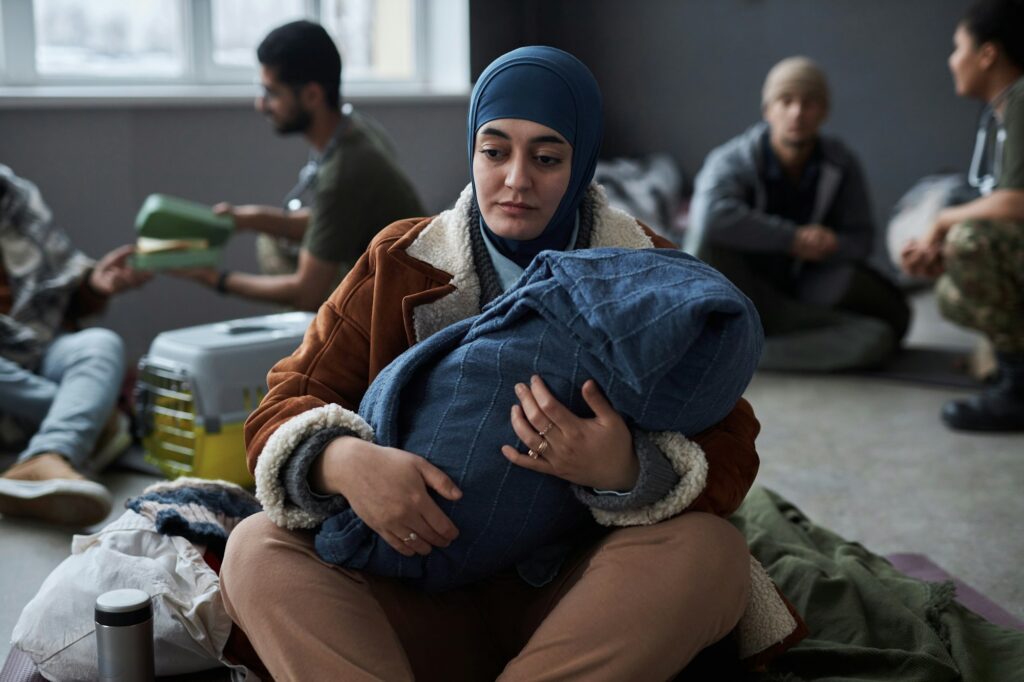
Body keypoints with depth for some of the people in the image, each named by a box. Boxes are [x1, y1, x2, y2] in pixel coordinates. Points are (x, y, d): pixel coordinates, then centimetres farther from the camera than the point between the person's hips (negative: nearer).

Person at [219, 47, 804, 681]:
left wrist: (626, 472, -28)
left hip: (578, 593, 0)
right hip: (423, 593, 1)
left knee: (709, 551, -30)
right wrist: (342, 462, -23)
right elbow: (286, 403, 2)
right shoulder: (398, 264, 6)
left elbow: (731, 453, -5)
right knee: (257, 548, -22)